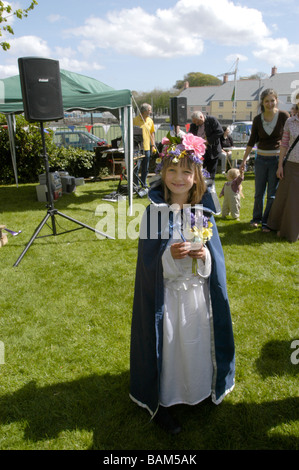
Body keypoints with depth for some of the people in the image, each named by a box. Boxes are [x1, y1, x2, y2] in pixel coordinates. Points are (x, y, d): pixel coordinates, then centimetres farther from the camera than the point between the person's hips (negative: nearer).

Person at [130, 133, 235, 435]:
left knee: (196, 342, 17)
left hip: (198, 294, 3)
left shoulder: (204, 211, -2)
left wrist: (204, 256, -20)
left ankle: (198, 389, 45)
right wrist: (169, 256, -28)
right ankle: (160, 403, 32)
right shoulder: (154, 212, -11)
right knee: (167, 345, 9)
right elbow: (147, 260, -10)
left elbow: (216, 258, 2)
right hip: (166, 294, -3)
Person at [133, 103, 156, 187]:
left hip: (147, 148, 5)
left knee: (145, 168, 11)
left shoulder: (150, 120, 10)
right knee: (136, 167, -3)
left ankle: (144, 183, 24)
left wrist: (153, 145, 10)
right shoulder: (135, 120, -7)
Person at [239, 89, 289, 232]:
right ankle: (256, 218, 28)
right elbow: (252, 141, 8)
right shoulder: (258, 119, 1)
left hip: (277, 159, -2)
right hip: (261, 159, 2)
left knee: (272, 193, 3)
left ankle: (267, 221, 17)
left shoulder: (284, 116, -6)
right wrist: (244, 160, 8)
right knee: (259, 192, 9)